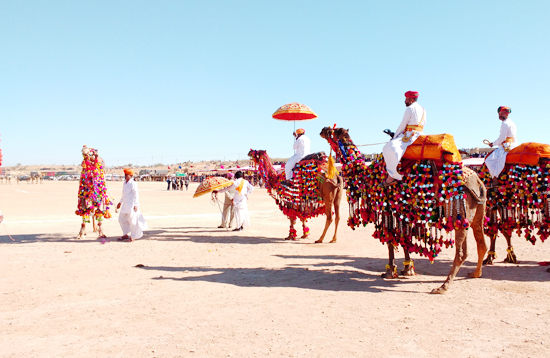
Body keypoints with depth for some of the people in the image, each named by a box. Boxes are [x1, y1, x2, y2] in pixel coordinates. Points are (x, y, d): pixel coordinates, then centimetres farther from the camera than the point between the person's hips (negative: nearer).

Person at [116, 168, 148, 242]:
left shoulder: (133, 183, -13)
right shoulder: (125, 183, 13)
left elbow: (136, 194, -17)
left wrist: (136, 205, -22)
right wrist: (120, 202, 30)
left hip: (131, 205, -10)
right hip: (125, 205, 10)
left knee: (132, 220, -2)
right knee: (121, 219, 15)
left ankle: (133, 237, 8)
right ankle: (125, 235, 28)